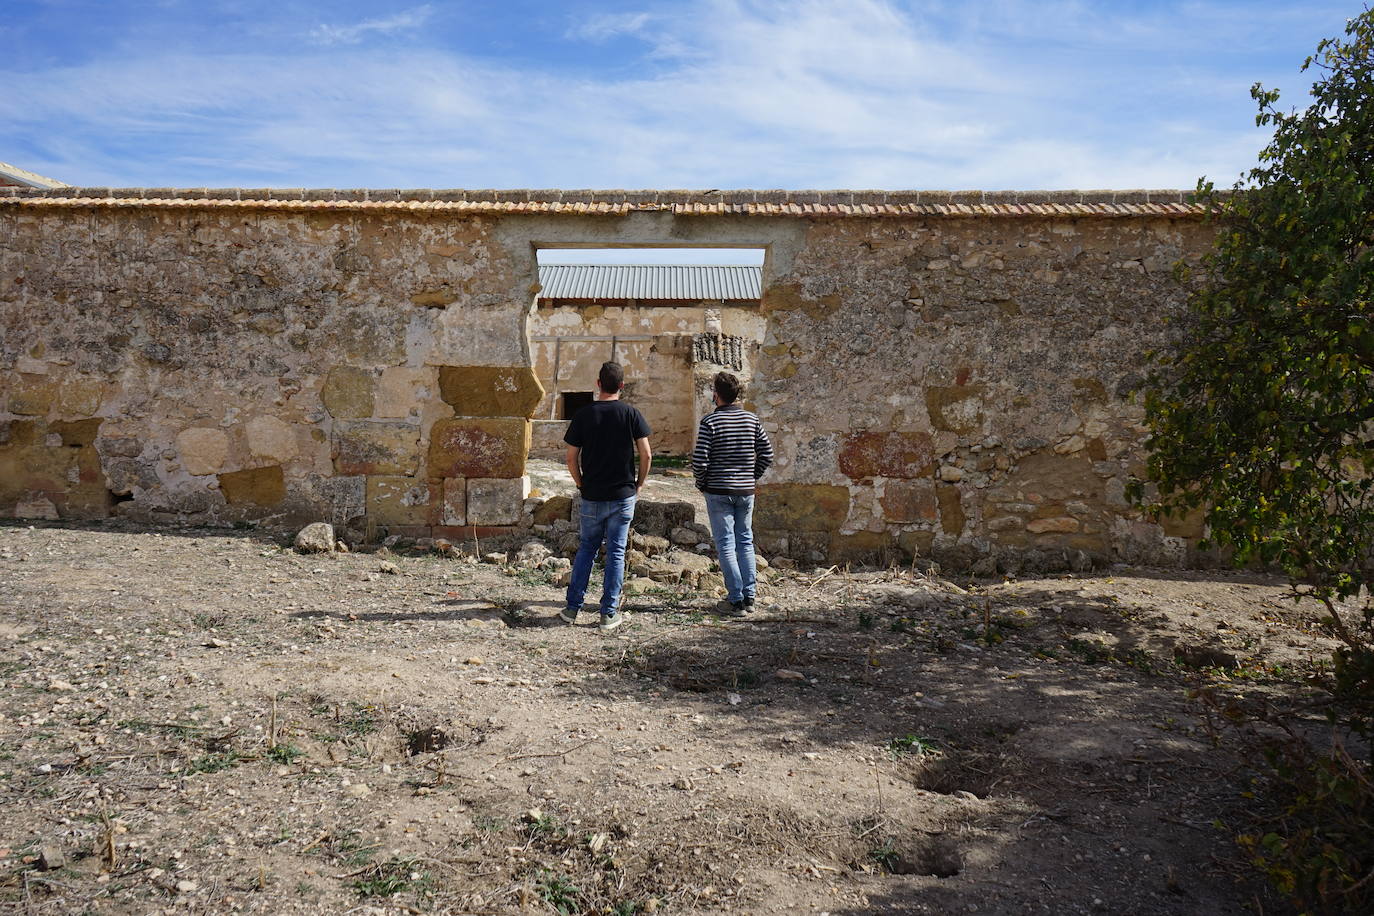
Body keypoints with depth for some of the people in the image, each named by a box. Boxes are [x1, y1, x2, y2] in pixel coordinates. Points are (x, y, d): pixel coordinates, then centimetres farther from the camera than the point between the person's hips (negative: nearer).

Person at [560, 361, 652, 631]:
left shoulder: (583, 415, -2)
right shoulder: (630, 413, -5)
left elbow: (571, 459, -2)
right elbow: (646, 454, -7)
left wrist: (582, 485, 12)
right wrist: (638, 484, 7)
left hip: (592, 497, 1)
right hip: (623, 496, -1)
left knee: (586, 549, 15)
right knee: (616, 553, 5)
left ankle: (573, 607, 16)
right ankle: (609, 614, 8)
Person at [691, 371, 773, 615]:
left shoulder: (710, 421, -10)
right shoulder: (751, 419, 3)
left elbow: (699, 460, -14)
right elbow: (767, 454, 5)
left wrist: (701, 483, 2)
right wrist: (752, 476, 14)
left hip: (718, 491, -4)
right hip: (746, 491, 4)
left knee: (725, 545, 1)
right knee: (745, 542, 13)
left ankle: (736, 600, 1)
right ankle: (749, 597, 15)